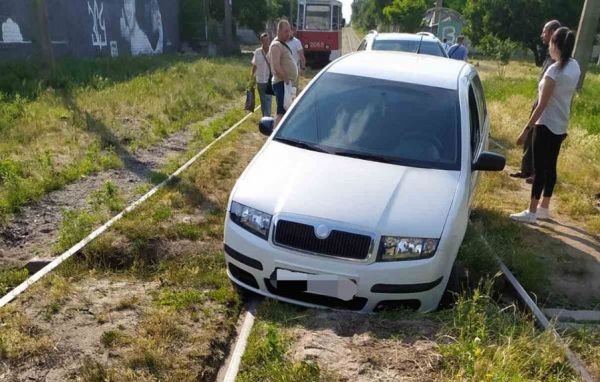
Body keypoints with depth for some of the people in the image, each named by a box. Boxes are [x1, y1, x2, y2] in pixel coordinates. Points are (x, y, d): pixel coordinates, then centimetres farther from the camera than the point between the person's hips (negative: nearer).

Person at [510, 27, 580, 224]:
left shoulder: (554, 70, -20)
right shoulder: (575, 67, 5)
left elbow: (542, 105, -20)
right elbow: (568, 96, 12)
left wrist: (526, 129, -18)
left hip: (546, 125, -8)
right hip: (561, 126, 8)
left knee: (539, 168, -3)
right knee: (550, 167, 14)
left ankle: (531, 212, 2)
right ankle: (544, 208, 23)